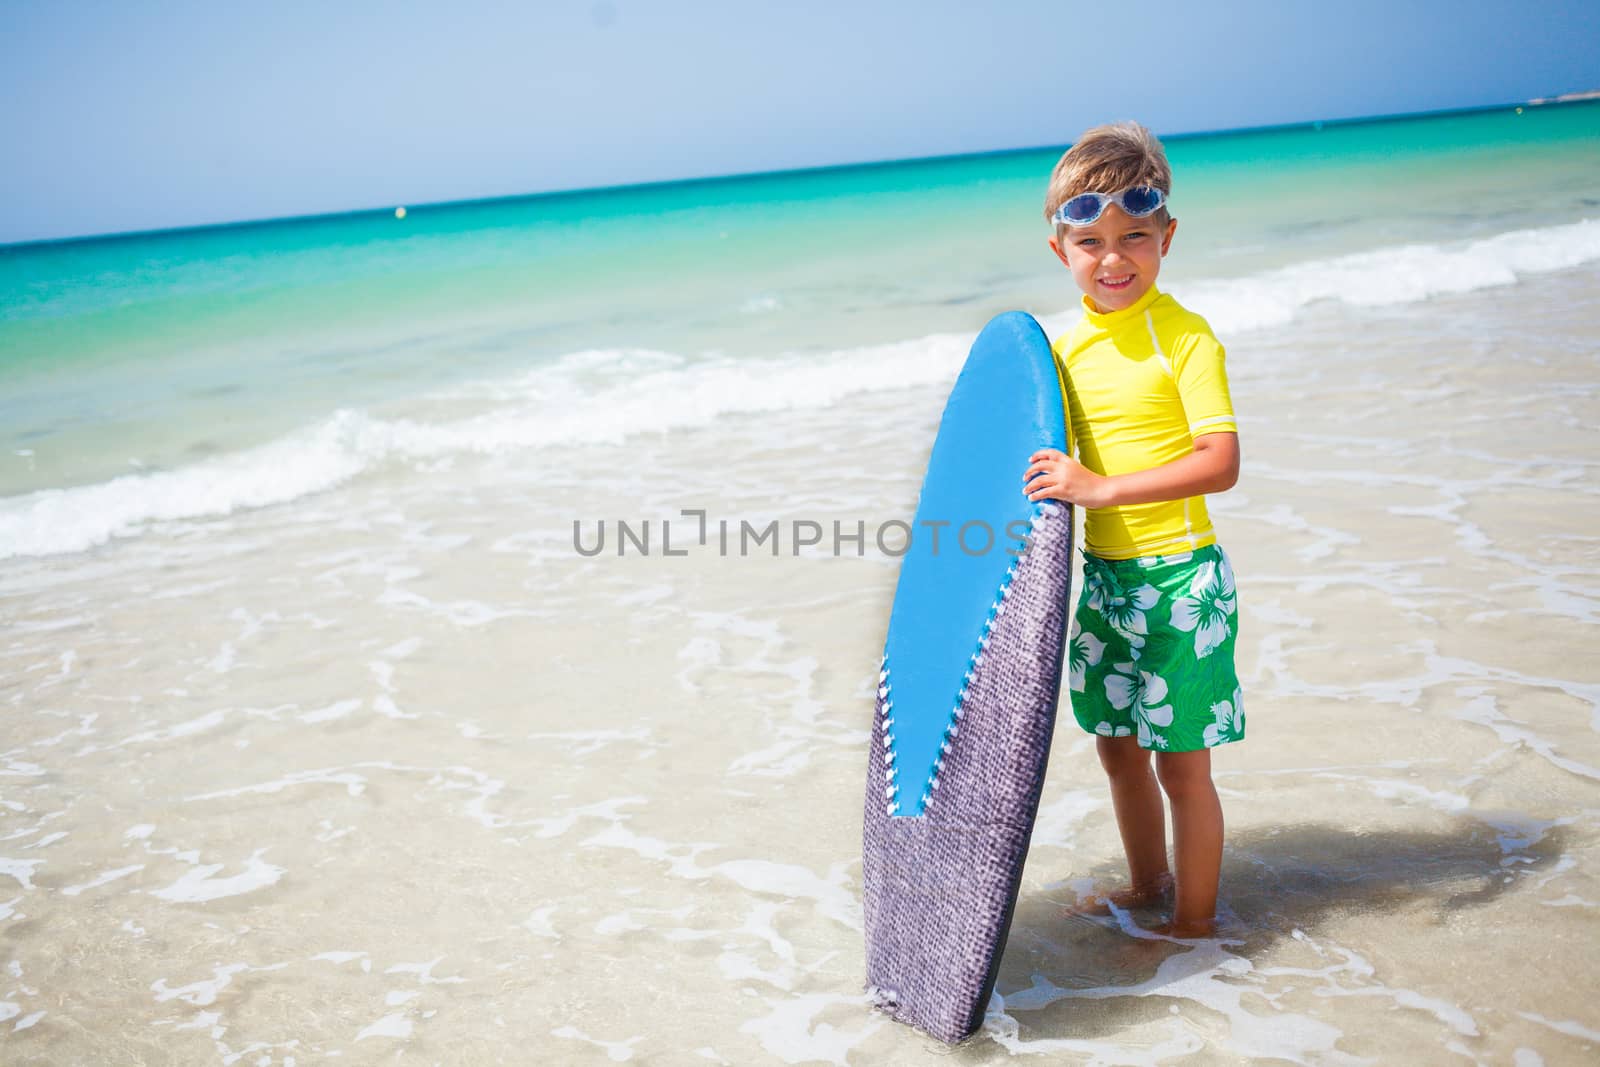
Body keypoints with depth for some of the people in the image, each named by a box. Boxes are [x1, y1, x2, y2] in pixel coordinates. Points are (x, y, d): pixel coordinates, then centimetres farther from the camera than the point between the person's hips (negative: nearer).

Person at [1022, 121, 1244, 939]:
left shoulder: (1186, 337, -14)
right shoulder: (1065, 346, 5)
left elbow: (1221, 464, -24)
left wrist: (1101, 489, -30)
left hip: (1180, 575, -6)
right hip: (1103, 574, 7)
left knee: (1182, 763, 4)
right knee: (1118, 745, 19)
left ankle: (1194, 921, 22)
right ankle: (1147, 883, 41)